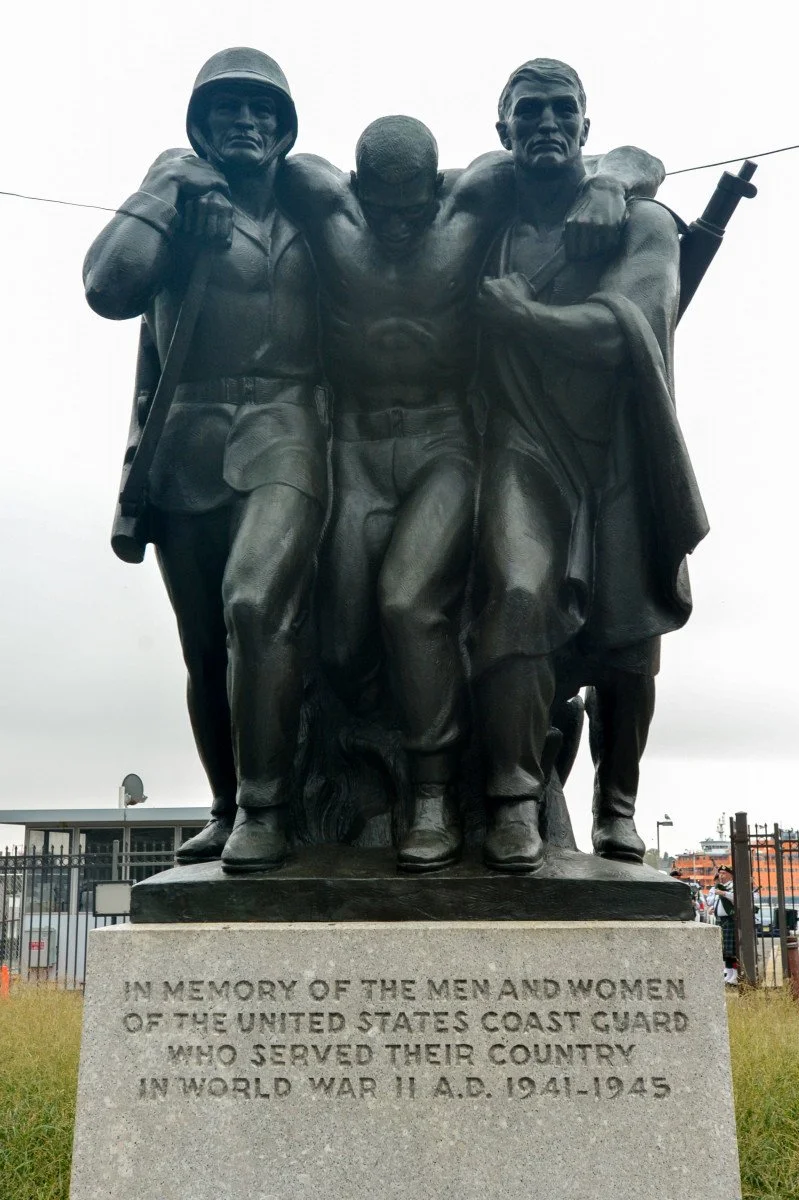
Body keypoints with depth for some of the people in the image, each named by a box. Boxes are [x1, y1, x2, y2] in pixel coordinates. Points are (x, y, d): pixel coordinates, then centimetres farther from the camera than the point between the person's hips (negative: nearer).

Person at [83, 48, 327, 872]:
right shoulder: (177, 196, 12)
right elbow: (108, 286, -6)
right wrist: (172, 188, -1)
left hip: (281, 429, -1)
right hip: (187, 440, 2)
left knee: (256, 602, -25)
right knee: (203, 643, 6)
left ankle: (263, 809, -16)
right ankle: (227, 807, 22)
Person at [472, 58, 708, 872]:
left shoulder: (643, 225, 3)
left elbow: (613, 329, -14)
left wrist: (497, 302, -14)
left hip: (618, 449, 1)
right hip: (524, 446, 0)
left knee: (625, 631, 1)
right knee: (518, 593, -24)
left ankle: (616, 804, 21)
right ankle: (513, 800, -18)